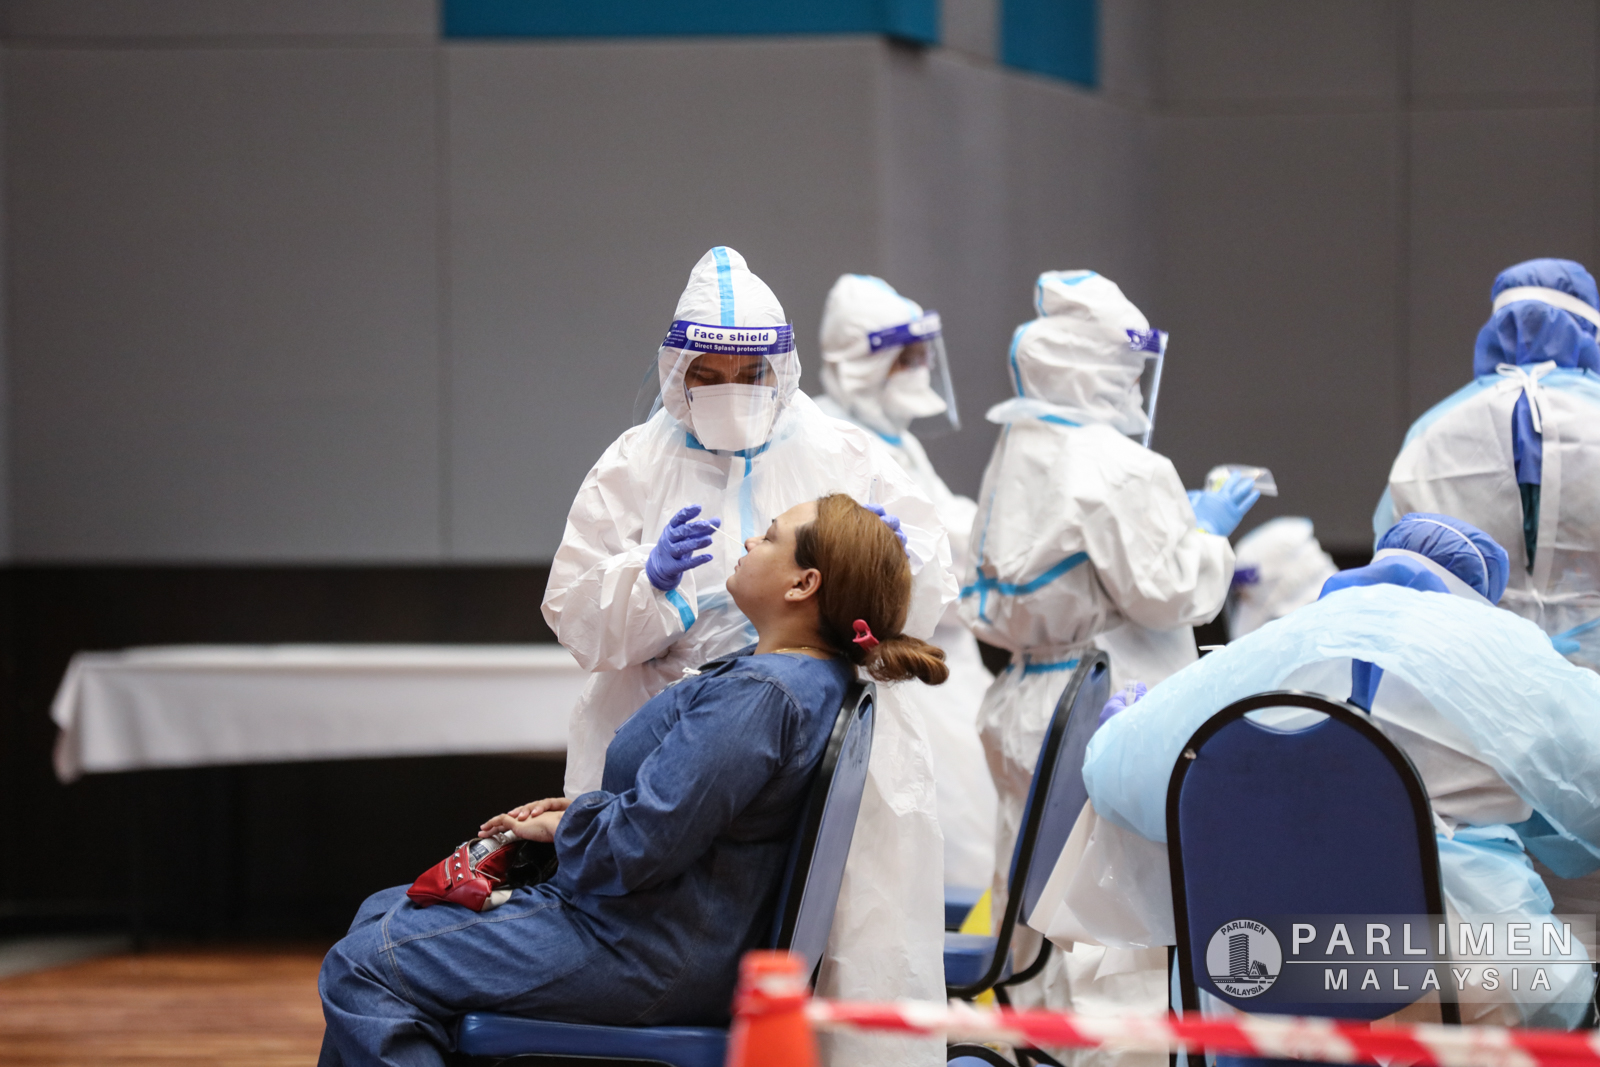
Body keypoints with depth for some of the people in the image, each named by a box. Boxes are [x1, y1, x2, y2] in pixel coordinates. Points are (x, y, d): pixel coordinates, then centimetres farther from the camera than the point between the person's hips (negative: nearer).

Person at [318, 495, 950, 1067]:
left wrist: (564, 828, -7)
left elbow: (639, 845, -28)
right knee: (382, 914, 19)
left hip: (645, 961, -11)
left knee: (361, 969, -12)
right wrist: (582, 808, 8)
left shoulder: (758, 698, -26)